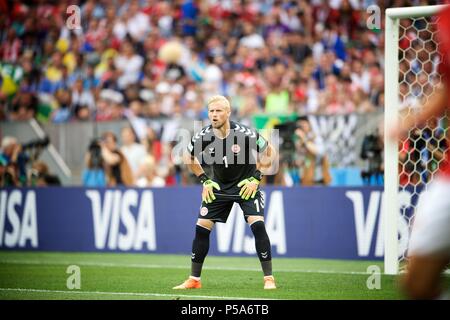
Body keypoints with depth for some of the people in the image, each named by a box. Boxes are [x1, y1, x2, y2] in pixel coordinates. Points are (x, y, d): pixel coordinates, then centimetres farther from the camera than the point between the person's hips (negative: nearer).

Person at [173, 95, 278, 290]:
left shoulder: (245, 134, -23)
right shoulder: (202, 137, -14)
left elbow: (269, 152, -8)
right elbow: (189, 158, 7)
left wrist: (256, 178, -12)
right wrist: (204, 180, 1)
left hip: (246, 185, -3)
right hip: (218, 187, 3)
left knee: (257, 225, -19)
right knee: (201, 228, -3)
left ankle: (269, 278, -9)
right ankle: (194, 280, 9)